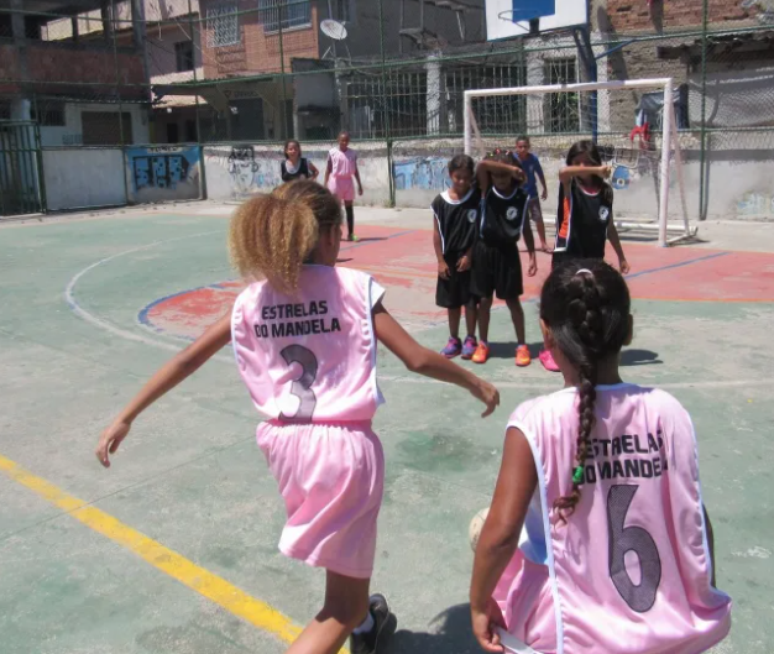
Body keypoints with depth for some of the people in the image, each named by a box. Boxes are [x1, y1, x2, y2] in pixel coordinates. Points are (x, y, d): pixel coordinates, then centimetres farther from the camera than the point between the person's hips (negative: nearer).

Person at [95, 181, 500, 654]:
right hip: (344, 446, -6)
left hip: (287, 444, 6)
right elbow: (417, 359, -9)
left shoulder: (253, 299, 2)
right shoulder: (353, 287, -9)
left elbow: (187, 360, 5)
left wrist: (126, 418, 14)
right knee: (342, 608, 8)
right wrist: (476, 383, 7)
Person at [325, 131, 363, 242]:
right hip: (335, 181, -3)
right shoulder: (332, 152, -4)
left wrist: (359, 184, 7)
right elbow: (328, 169, -1)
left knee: (349, 208, 4)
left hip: (348, 181, 3)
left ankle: (350, 234, 7)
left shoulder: (353, 153, 4)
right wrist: (325, 184, -7)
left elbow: (355, 170, 10)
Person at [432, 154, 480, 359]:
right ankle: (453, 339, 24)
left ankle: (470, 339, 19)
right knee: (452, 302, 12)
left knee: (470, 301, 6)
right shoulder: (440, 201, -4)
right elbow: (437, 233, 0)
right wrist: (440, 260, -3)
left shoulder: (478, 198, -7)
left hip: (470, 258, -2)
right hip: (449, 259, 2)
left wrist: (469, 255, -10)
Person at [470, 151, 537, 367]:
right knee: (484, 300, 7)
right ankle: (483, 344, 21)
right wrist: (509, 168, -29)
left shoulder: (521, 197, -4)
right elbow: (482, 165, -24)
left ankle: (522, 345, 16)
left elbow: (525, 228, 3)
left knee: (512, 300, 6)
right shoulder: (486, 190, -5)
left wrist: (532, 256, 1)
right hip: (484, 250, 0)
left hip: (507, 252, 0)